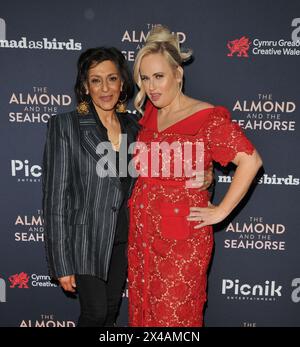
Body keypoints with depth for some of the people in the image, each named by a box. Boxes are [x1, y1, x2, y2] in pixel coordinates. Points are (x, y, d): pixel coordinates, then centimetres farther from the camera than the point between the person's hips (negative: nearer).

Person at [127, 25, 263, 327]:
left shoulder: (207, 118, -14)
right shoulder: (149, 114, 7)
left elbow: (250, 160, -18)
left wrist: (221, 212, -16)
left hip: (182, 235, -6)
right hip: (142, 231, 6)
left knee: (175, 315, 8)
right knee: (142, 309, 18)